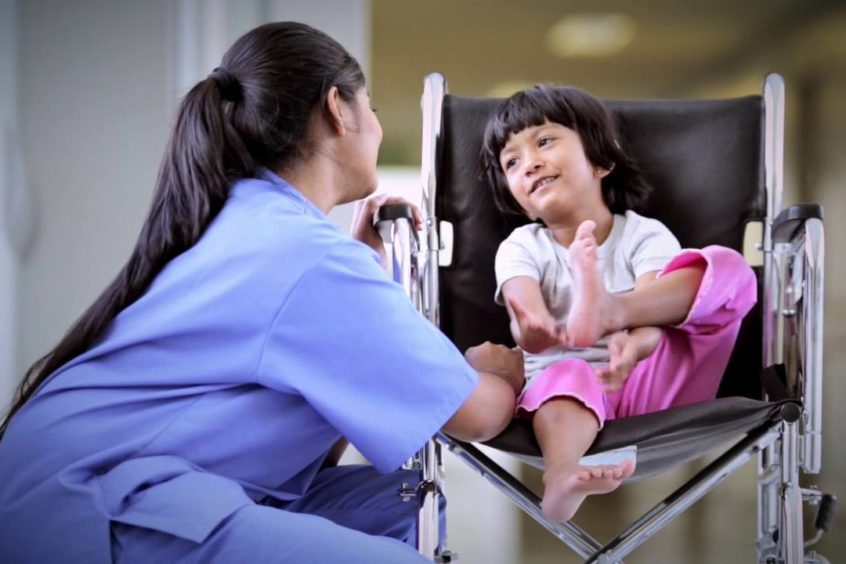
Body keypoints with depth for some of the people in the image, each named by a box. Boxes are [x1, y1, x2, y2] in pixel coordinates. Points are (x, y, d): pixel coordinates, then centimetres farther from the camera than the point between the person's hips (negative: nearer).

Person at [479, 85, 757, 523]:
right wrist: (535, 331, -41)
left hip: (650, 385, 0)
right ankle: (562, 479, -67)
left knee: (726, 267, -16)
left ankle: (608, 310, -41)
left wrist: (634, 347, -40)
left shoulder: (645, 235, 6)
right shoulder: (521, 247, 8)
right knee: (564, 375, -38)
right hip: (569, 385, 0)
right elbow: (526, 327, -13)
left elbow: (656, 317, -13)